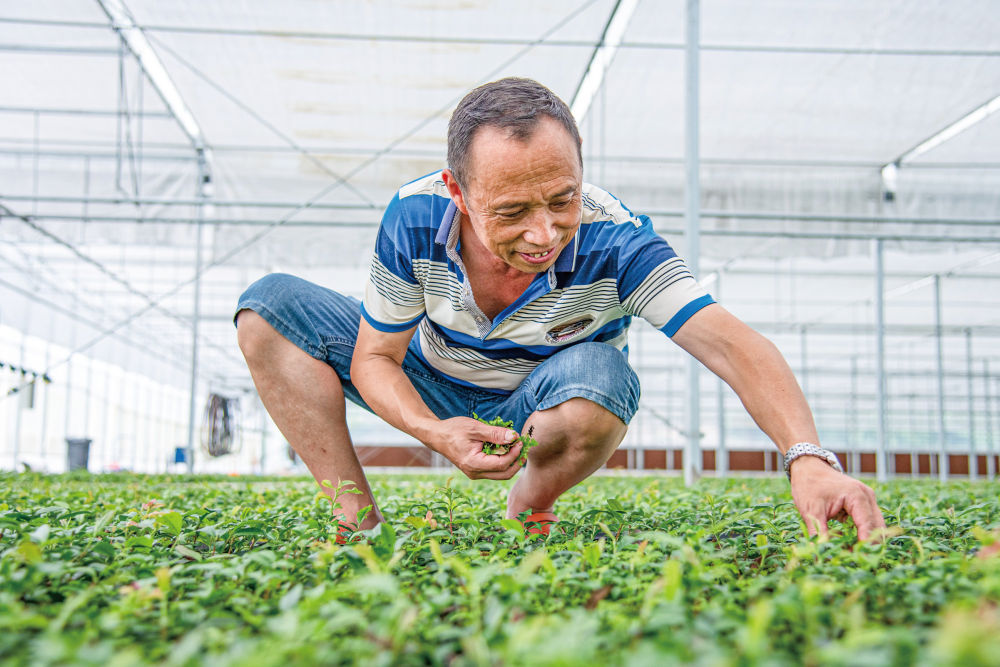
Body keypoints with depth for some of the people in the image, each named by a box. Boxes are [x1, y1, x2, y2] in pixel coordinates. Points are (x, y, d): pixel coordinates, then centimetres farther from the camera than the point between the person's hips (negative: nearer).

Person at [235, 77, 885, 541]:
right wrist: (435, 433, -35)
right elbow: (374, 358, -15)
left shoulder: (613, 240, -33)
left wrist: (807, 458, -58)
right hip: (433, 396, 3)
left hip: (539, 404, -2)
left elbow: (732, 343, -41)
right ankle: (360, 525, -11)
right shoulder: (414, 217, -26)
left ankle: (526, 515, -8)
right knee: (272, 305, -14)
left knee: (599, 376, -40)